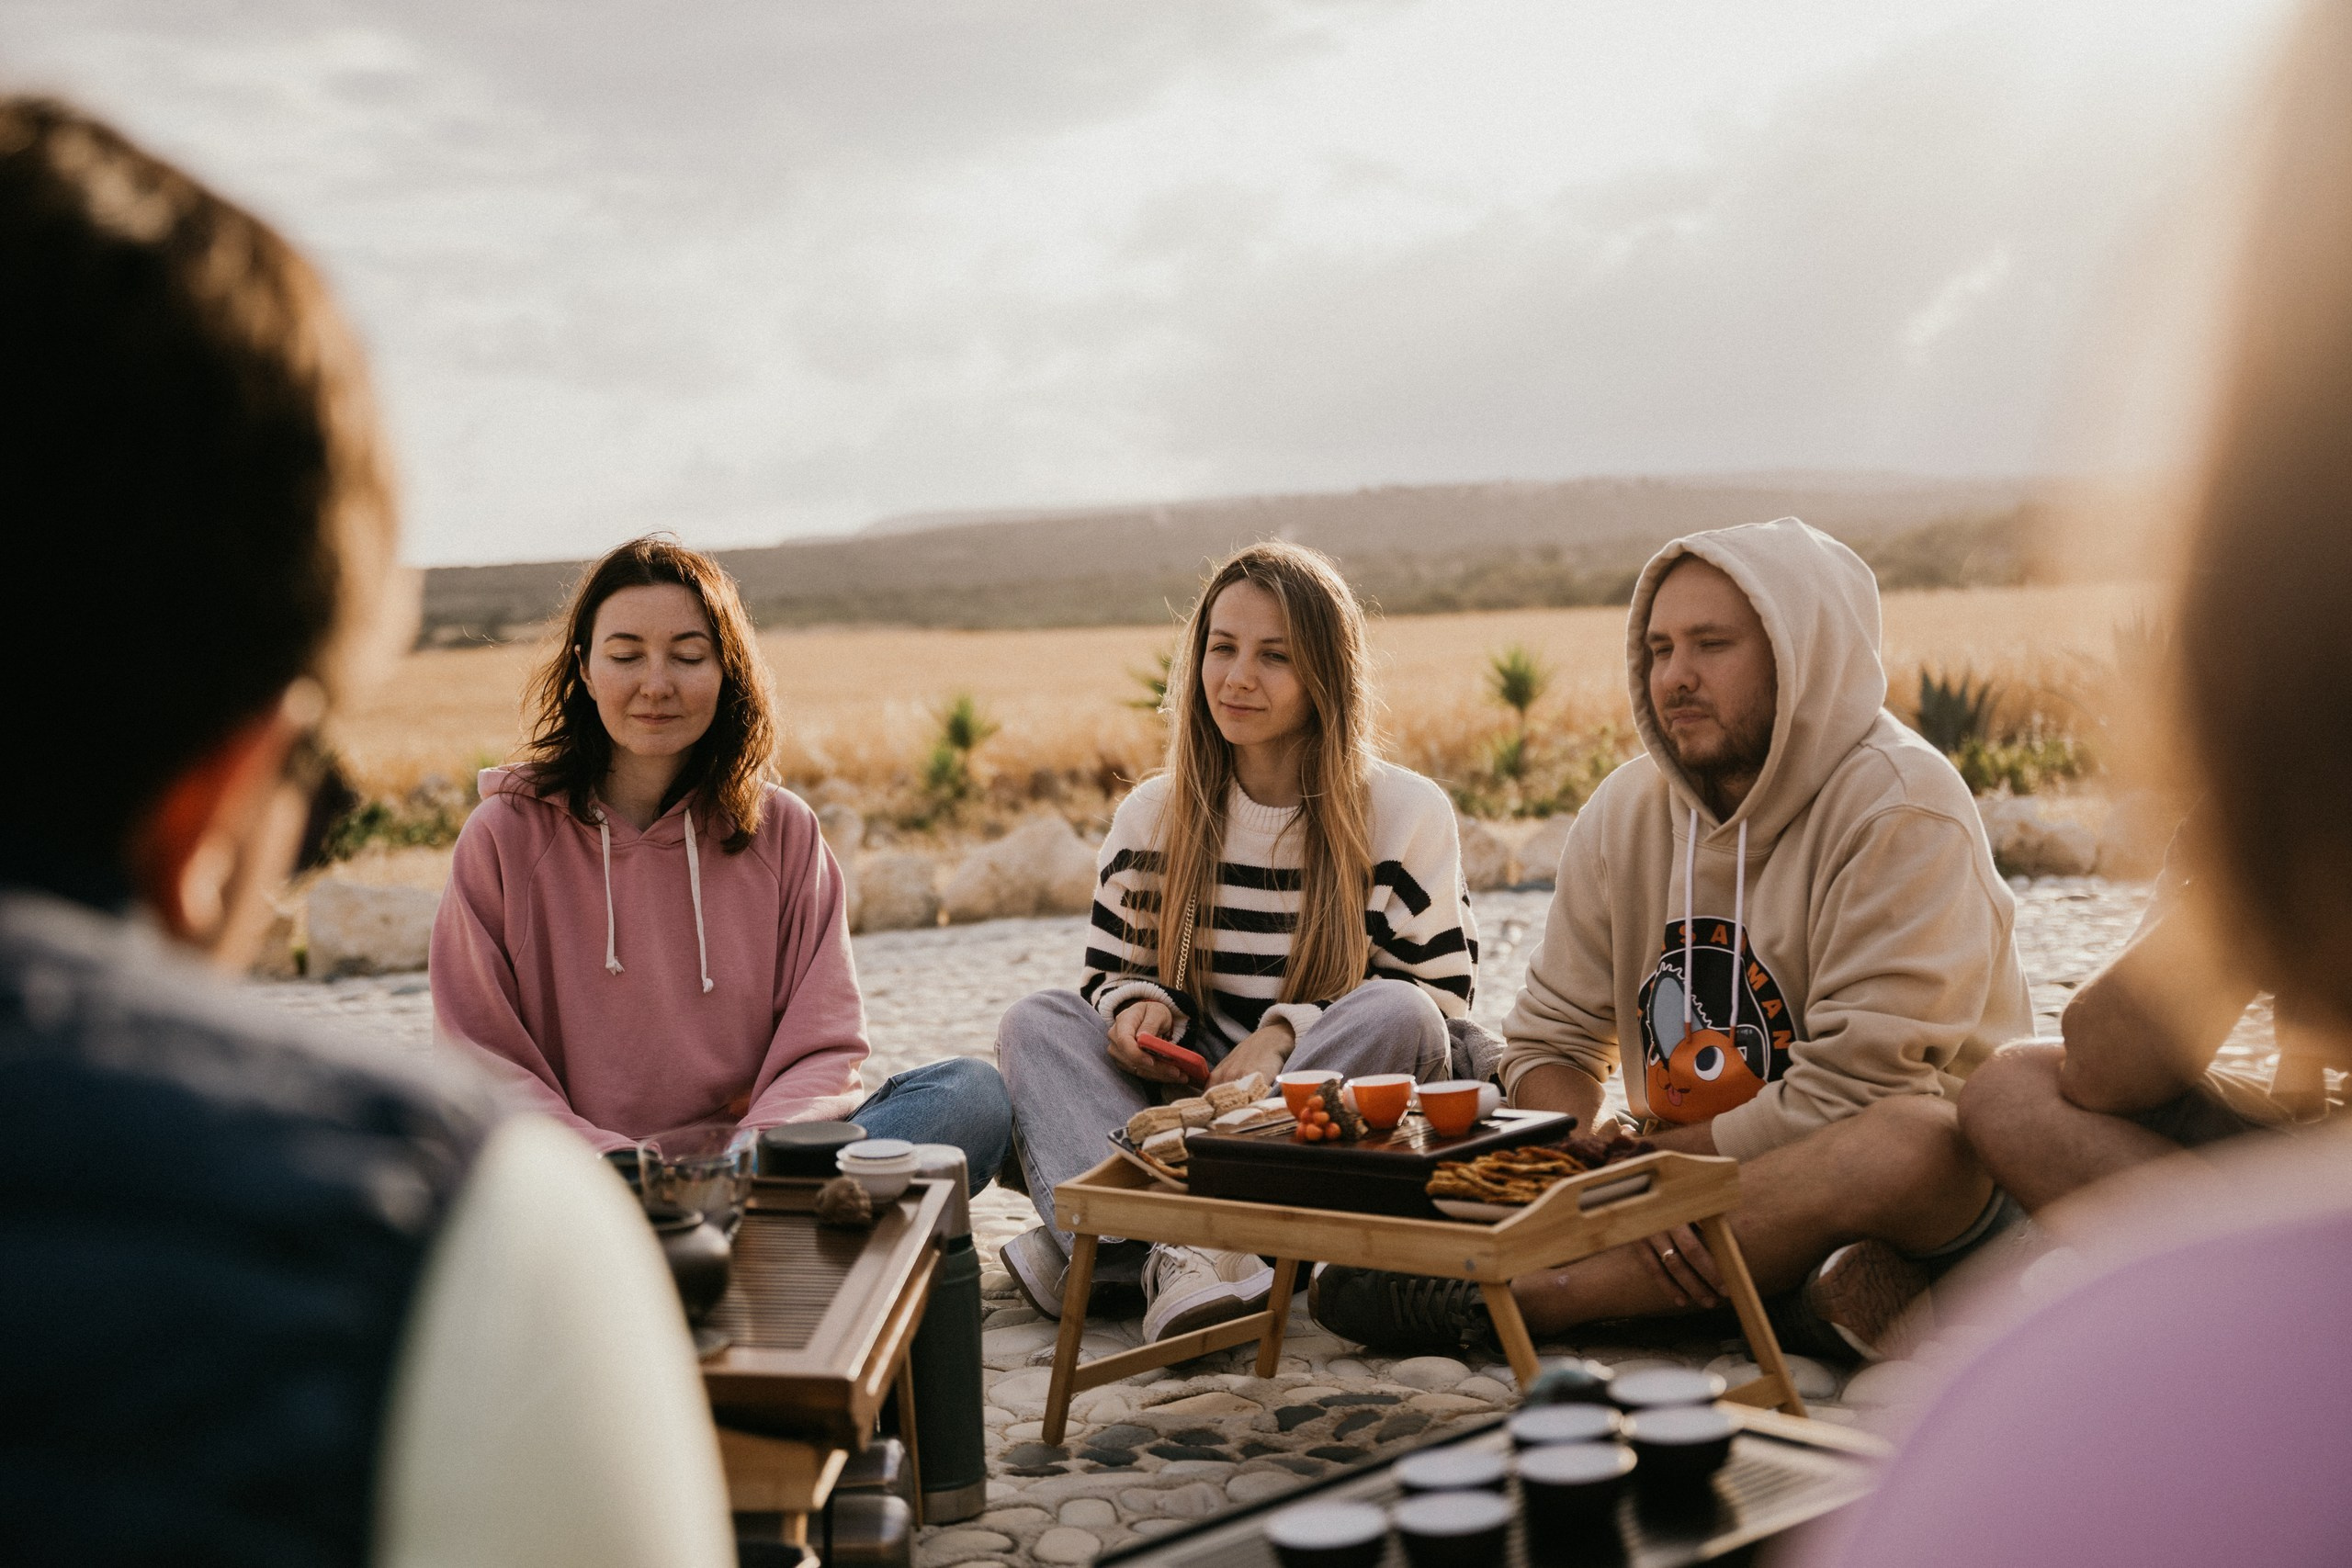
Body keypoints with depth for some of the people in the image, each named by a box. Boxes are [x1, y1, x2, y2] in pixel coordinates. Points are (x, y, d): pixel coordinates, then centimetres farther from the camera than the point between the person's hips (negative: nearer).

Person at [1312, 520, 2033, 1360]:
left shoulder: (1898, 808, -16)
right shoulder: (1625, 812, 2)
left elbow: (1851, 1091, -22)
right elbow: (1550, 1038, 5)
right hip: (1693, 1178, 5)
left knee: (1922, 1144, -40)